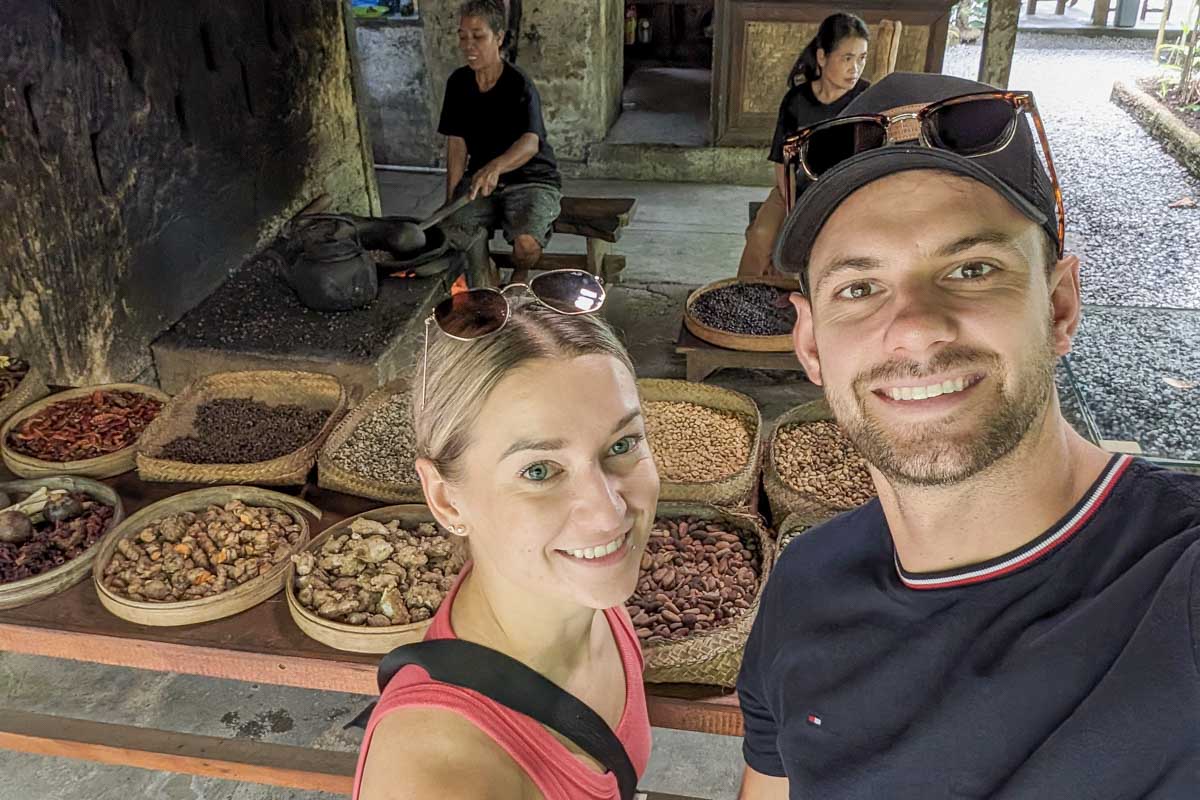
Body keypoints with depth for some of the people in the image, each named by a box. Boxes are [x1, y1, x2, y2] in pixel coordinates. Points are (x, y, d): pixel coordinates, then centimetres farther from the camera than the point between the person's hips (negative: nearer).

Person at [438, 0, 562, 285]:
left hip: (531, 179, -4)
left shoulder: (519, 85, -17)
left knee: (526, 242, -32)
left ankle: (518, 279, 5)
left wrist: (496, 167, -56)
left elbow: (530, 143, -35)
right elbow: (457, 143, 4)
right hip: (480, 178, 5)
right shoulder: (458, 83, 1)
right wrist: (451, 202, -6)